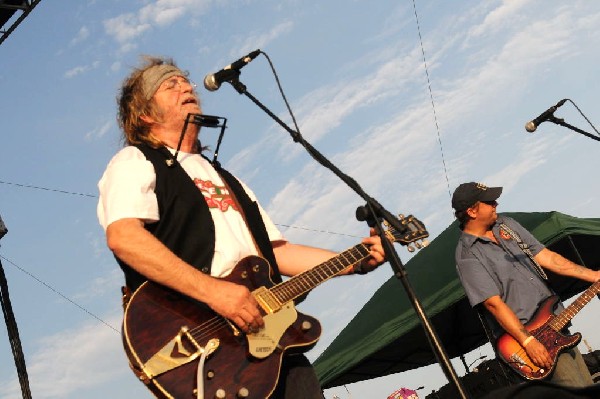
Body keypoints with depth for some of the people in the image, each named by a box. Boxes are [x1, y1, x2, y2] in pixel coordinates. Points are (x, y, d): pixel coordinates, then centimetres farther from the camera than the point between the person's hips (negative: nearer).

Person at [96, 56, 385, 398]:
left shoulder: (223, 177, 30)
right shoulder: (136, 162, 7)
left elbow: (278, 251, 26)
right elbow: (123, 237, -14)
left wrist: (356, 261, 14)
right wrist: (212, 290, -22)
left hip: (266, 329, 7)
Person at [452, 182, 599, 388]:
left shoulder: (507, 224, 9)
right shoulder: (467, 256, -14)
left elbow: (546, 257, 8)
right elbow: (493, 302, -20)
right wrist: (527, 341, -25)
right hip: (519, 332, -8)